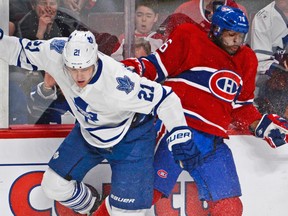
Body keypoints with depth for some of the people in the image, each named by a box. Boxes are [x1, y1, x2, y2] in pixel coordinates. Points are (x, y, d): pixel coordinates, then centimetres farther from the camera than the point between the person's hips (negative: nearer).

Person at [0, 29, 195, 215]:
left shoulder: (119, 83, -40)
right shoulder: (56, 53, -26)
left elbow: (163, 98, -31)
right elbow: (21, 51, -10)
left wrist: (179, 130, -36)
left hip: (131, 137, -5)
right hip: (89, 132, 5)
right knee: (54, 184, 8)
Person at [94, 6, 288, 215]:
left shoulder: (247, 61, 16)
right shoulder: (190, 37, 0)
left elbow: (241, 107, 23)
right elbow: (156, 66, 0)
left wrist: (264, 125, 11)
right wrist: (134, 68, -18)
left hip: (213, 142, 6)